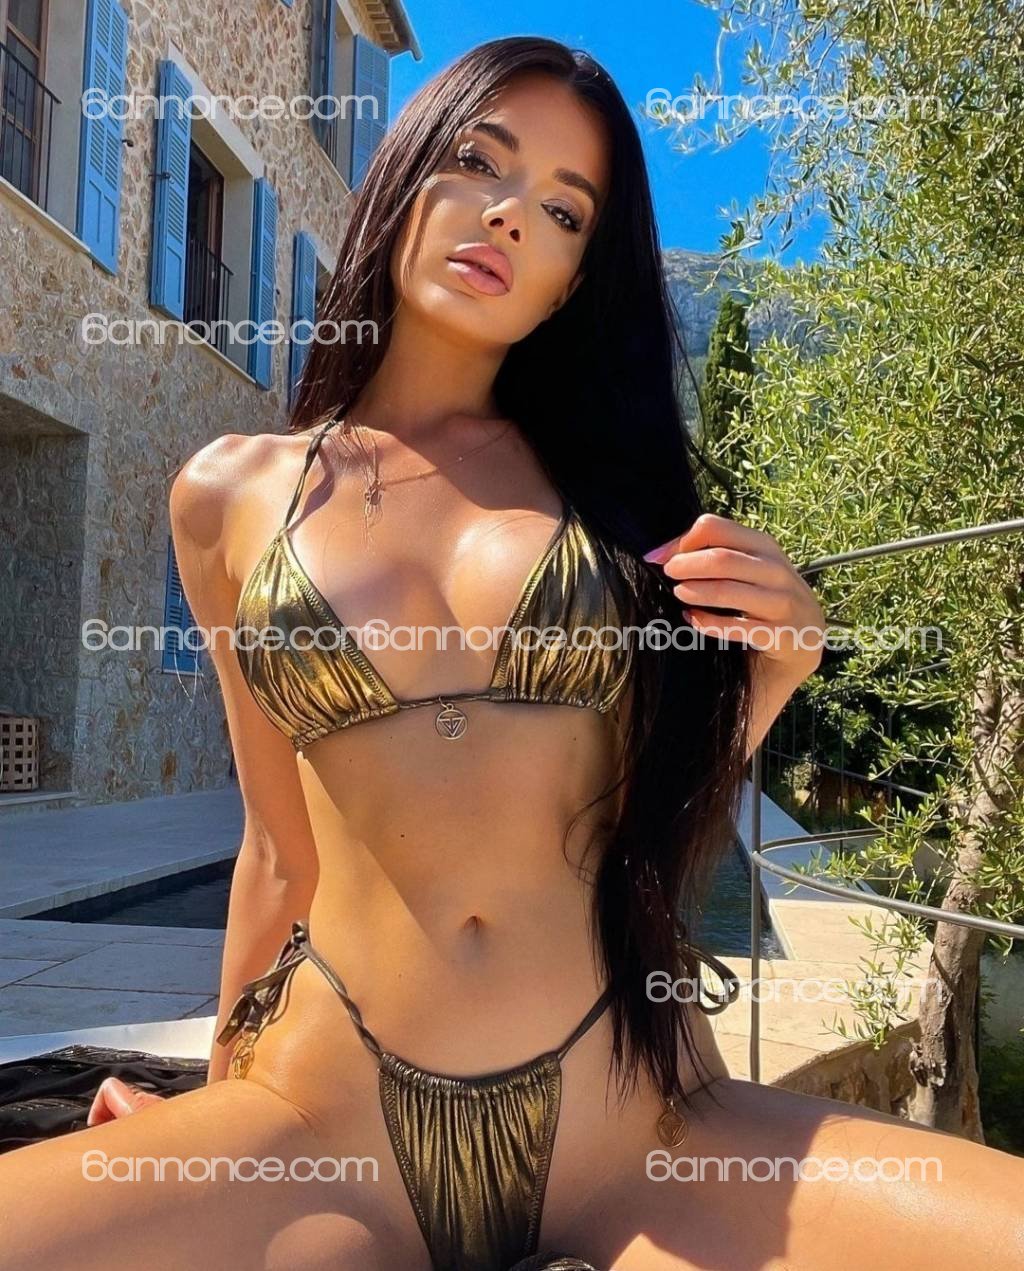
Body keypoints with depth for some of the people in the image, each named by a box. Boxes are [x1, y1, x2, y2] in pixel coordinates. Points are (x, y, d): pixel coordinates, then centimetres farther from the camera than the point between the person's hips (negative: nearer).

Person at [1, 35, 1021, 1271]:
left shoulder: (620, 476, 6)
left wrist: (765, 674, -5)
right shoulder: (231, 493, 6)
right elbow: (282, 854, 12)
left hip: (639, 1119, 1)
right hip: (331, 1116, 0)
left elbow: (657, 827, 10)